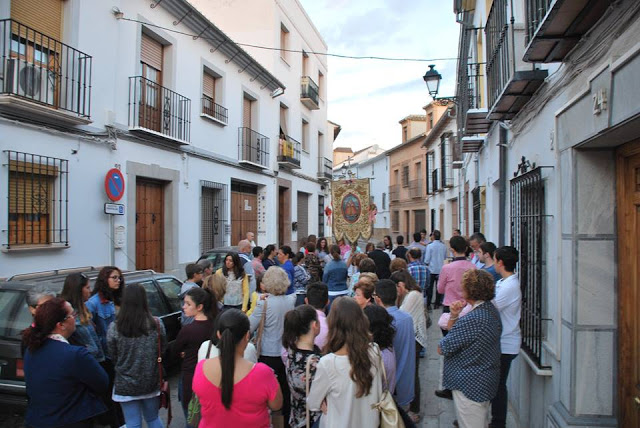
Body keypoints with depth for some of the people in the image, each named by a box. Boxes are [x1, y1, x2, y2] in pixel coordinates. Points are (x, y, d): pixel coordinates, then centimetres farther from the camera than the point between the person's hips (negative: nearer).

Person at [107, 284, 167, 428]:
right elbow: (163, 350, 0)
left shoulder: (114, 328, -14)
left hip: (125, 385, -1)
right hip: (152, 382, 2)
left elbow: (113, 356, -2)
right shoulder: (156, 324, -11)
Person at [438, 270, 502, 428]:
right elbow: (460, 335, 9)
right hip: (486, 380, 10)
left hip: (470, 385, -10)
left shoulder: (472, 319, -30)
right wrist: (454, 316, -9)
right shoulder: (491, 310, 2)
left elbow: (442, 349, -19)